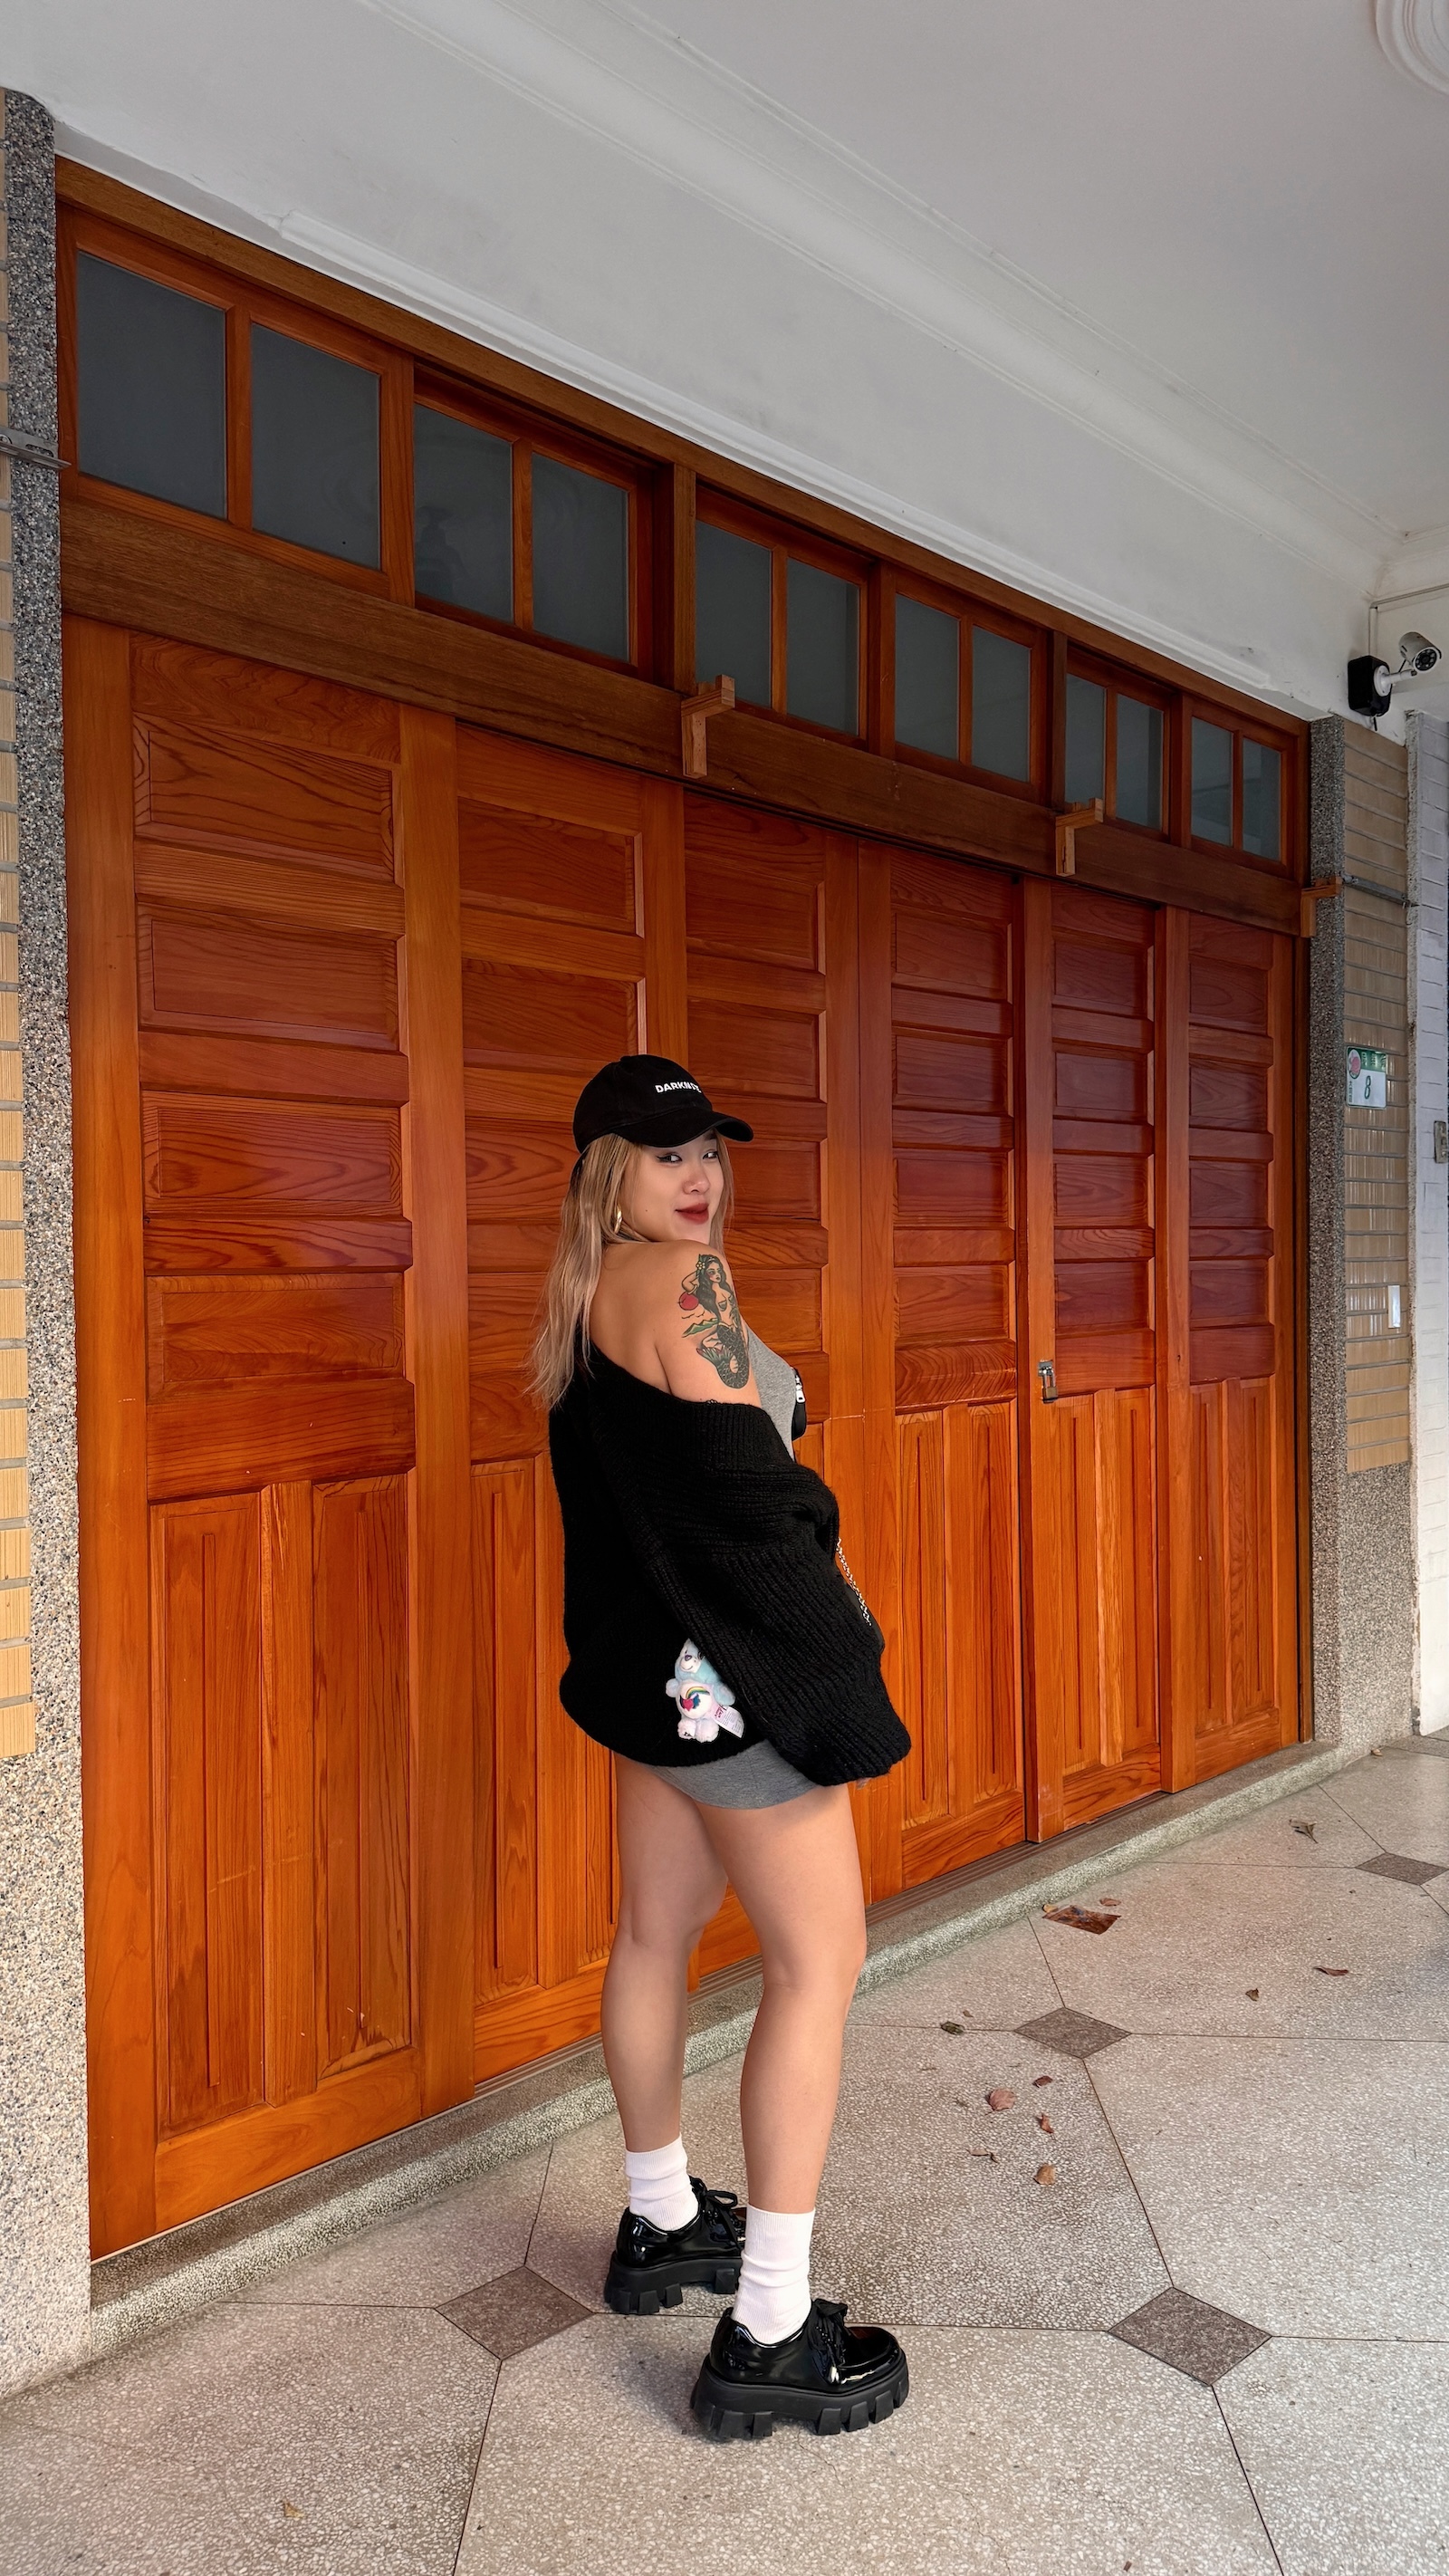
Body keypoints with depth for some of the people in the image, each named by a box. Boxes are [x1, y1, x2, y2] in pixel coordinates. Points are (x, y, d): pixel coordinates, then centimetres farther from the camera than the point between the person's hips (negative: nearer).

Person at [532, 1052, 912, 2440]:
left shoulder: (583, 1298, 10)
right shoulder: (683, 1279, -18)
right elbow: (750, 1489, -21)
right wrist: (833, 1622, -8)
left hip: (646, 1660, 10)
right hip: (730, 1661, -10)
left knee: (655, 1932, 19)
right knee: (819, 1958, -1)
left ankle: (660, 2224, 38)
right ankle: (768, 2336, 7)